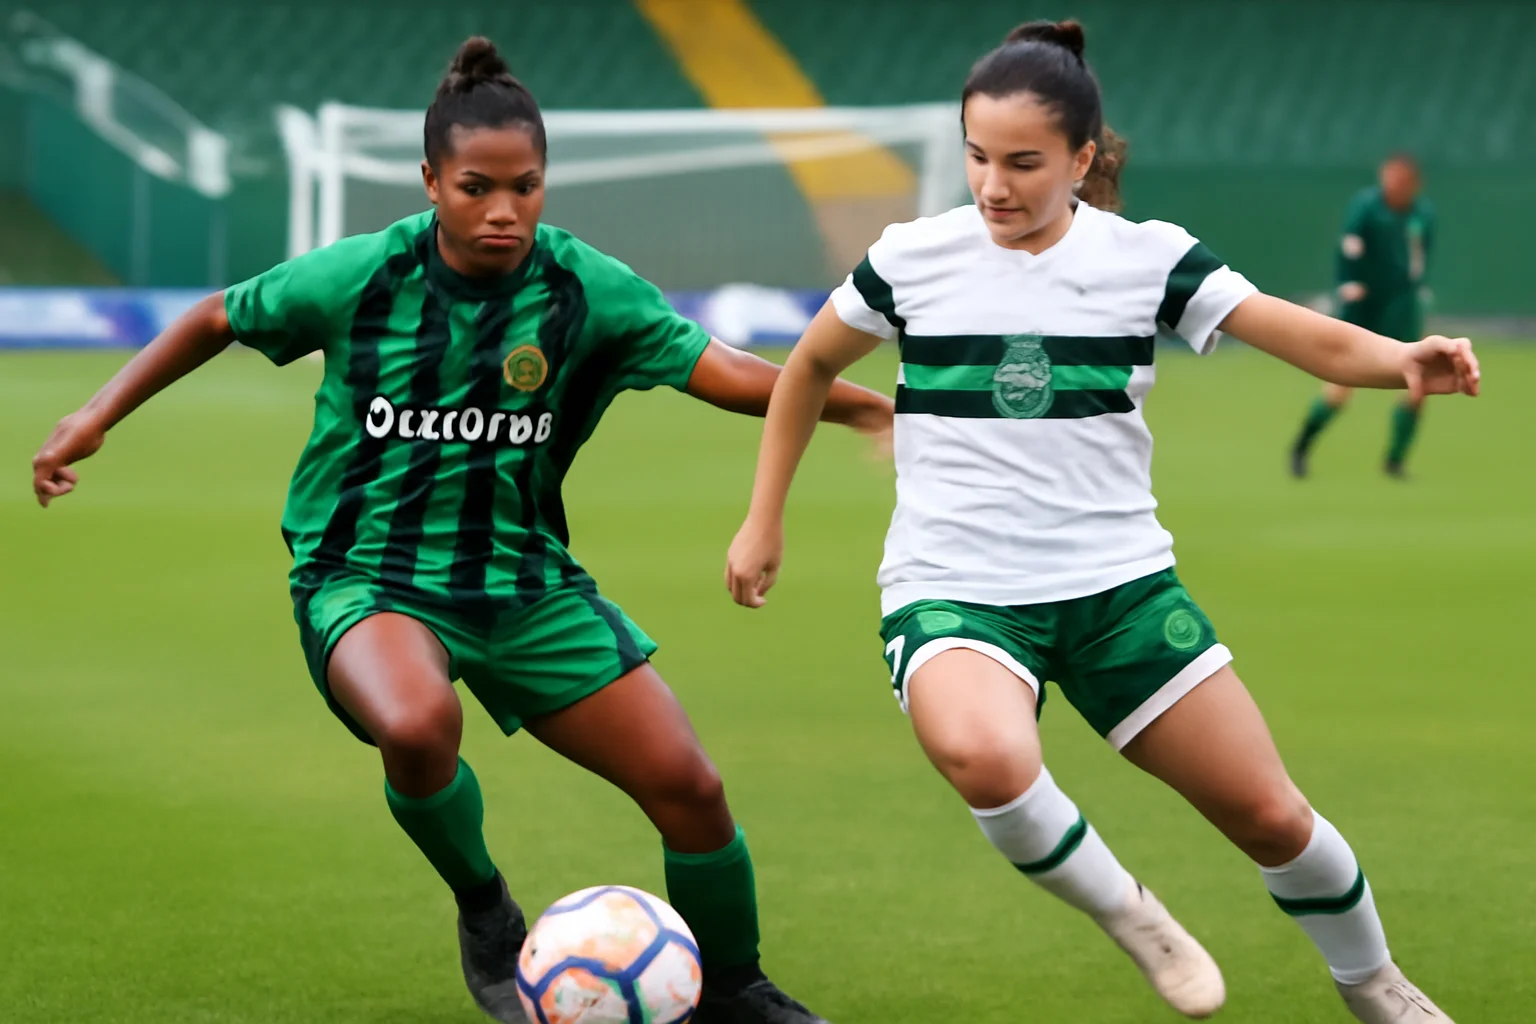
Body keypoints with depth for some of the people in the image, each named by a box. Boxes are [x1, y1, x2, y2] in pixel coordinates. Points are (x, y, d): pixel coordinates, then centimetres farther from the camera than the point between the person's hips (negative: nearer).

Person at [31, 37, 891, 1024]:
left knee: (687, 784, -5)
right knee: (417, 724, -37)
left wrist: (857, 400, -29)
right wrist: (98, 415, 4)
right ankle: (484, 908, -4)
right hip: (367, 575, -3)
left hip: (525, 580, 3)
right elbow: (219, 319, 6)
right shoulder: (363, 276, -11)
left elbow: (725, 373, -15)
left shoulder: (587, 288, -9)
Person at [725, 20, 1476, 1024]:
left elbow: (1317, 342, -12)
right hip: (953, 591, -2)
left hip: (1119, 581, 2)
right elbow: (811, 368, 17)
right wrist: (764, 521, 17)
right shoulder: (914, 258, -2)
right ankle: (1131, 918, -8)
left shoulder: (1147, 258, -2)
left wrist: (1406, 360, -32)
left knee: (1270, 815, 2)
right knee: (986, 758, -36)